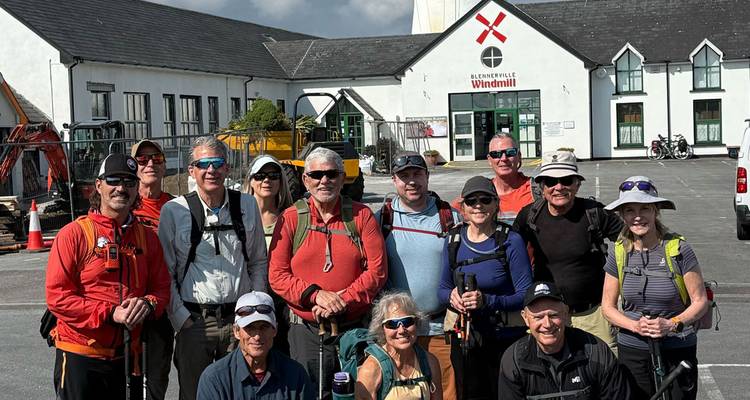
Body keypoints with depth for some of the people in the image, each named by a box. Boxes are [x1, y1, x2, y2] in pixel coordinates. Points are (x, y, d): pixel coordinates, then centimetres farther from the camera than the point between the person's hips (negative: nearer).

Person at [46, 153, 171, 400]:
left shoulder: (146, 237, 8)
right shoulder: (74, 234, -7)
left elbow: (161, 287, 11)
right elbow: (57, 296, -12)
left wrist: (148, 304, -13)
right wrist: (110, 314, -20)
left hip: (128, 355, 5)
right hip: (80, 355, -4)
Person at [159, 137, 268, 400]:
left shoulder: (247, 205, 7)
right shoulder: (174, 211, -2)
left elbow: (258, 263, 13)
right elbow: (165, 273, 0)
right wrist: (181, 319, -6)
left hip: (241, 320, 2)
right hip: (193, 321, -2)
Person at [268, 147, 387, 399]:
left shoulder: (362, 216, 3)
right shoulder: (290, 218, 2)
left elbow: (377, 270, -2)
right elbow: (277, 275, -2)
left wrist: (343, 300, -14)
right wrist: (315, 294, -16)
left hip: (355, 328, 1)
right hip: (306, 330, 0)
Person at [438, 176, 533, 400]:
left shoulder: (510, 241, -11)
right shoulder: (454, 241, 2)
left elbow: (526, 295, -13)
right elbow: (442, 290, 9)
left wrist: (487, 301, -26)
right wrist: (452, 296, -14)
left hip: (507, 339, -4)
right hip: (467, 338, 4)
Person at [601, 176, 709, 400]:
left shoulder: (678, 249, -8)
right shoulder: (619, 253, 0)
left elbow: (700, 302, -4)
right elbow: (608, 306, 4)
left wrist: (671, 324, -20)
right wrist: (635, 326, -14)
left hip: (678, 350, -2)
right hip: (632, 352, 2)